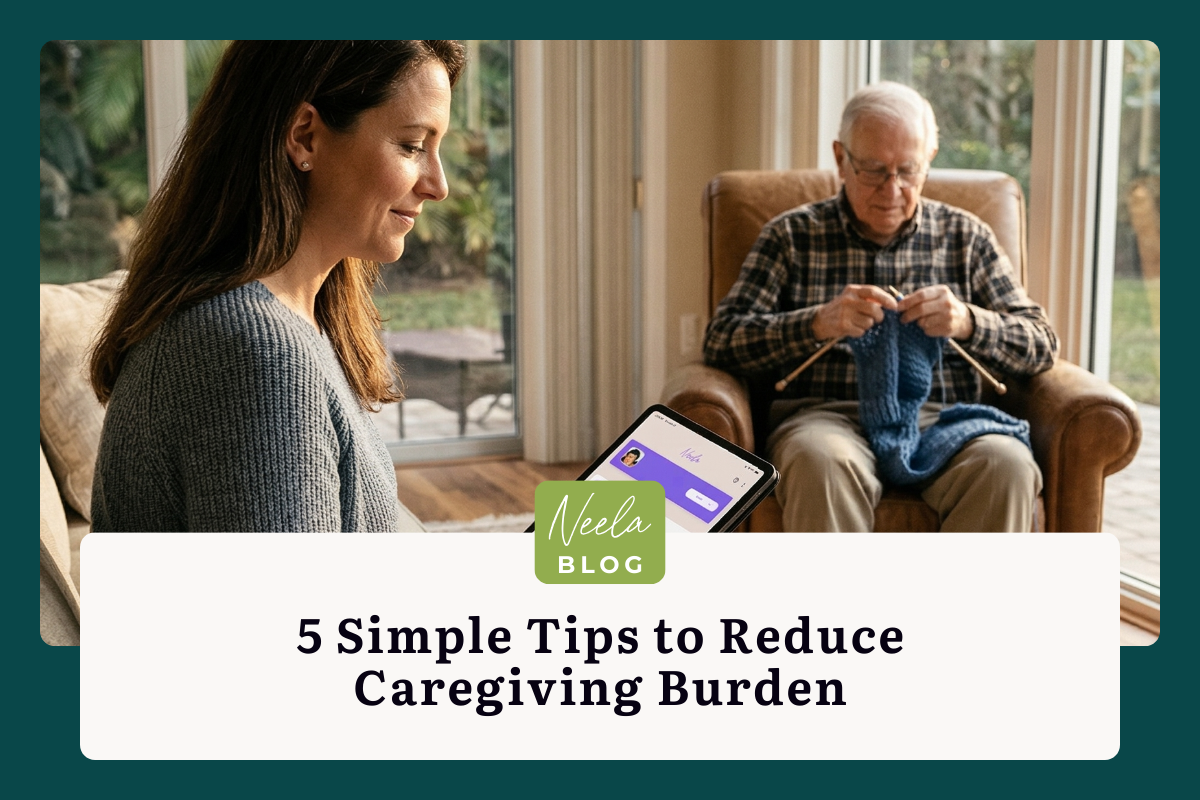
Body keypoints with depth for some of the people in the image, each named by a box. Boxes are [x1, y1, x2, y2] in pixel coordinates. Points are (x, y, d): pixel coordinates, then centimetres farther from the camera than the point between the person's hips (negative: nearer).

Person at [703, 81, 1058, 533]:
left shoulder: (965, 237, 19)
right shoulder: (792, 235, 14)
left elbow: (1042, 346, 13)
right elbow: (722, 340, 2)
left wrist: (967, 322, -9)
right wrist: (819, 323, -16)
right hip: (828, 415, -1)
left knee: (1006, 463, -32)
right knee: (820, 460, -38)